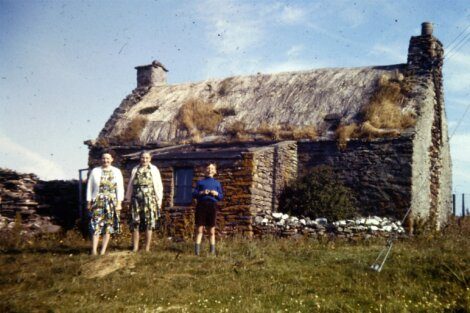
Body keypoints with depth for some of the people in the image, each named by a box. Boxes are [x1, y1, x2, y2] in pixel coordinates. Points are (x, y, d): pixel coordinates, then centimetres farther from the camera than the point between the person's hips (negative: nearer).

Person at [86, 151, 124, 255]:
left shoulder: (116, 172, 5)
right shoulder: (95, 171, 5)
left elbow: (120, 188, 3)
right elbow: (89, 187, 7)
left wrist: (119, 203, -3)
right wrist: (88, 202, 4)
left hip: (111, 202, 1)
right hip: (97, 202, -1)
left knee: (108, 226, 2)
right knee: (96, 225, -8)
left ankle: (103, 251, 8)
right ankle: (94, 250, -9)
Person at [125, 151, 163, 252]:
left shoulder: (154, 170, 6)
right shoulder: (135, 170, 12)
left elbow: (158, 186, 5)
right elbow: (130, 185, 15)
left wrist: (159, 200, 0)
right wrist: (129, 198, 12)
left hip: (150, 200, -2)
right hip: (136, 200, 2)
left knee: (149, 224, -1)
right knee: (135, 224, 1)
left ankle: (147, 248, 6)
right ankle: (135, 247, 10)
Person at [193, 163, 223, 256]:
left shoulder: (217, 183, 19)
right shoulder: (200, 182, 16)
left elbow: (221, 197, 16)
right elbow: (194, 194, 8)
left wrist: (217, 194, -5)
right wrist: (201, 193, -10)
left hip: (212, 205, 1)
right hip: (201, 205, -1)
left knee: (212, 230, 2)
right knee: (200, 229, -5)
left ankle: (212, 250, 6)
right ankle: (197, 250, -7)